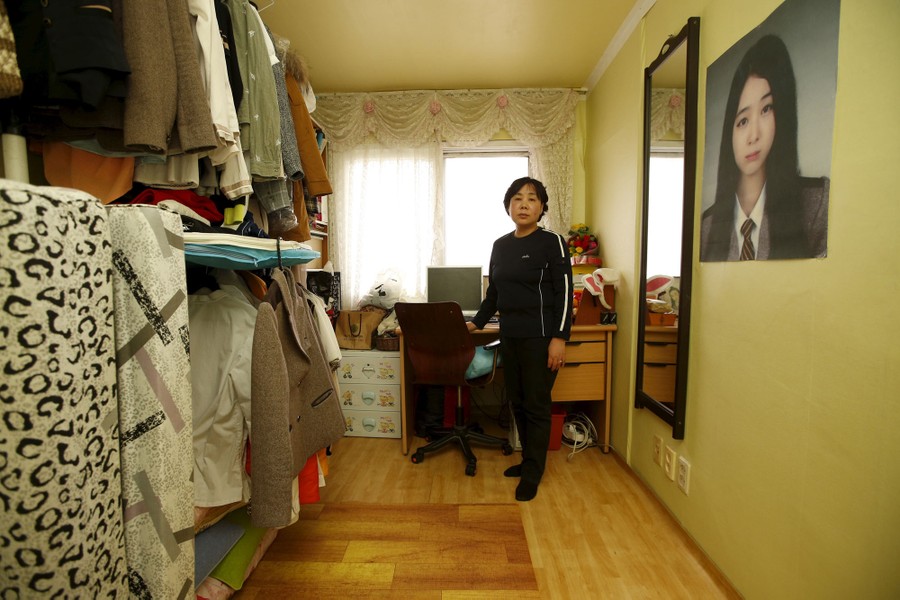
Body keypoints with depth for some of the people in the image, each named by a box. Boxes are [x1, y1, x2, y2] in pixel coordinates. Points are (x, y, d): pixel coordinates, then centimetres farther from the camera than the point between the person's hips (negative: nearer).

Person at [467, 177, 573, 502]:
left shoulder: (553, 243, -6)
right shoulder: (500, 245, 11)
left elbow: (564, 294, -10)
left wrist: (559, 338, -16)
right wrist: (476, 322, 10)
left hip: (540, 337, -6)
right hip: (509, 336, 6)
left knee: (536, 405, 3)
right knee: (517, 402, 15)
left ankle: (532, 474, 21)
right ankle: (528, 459, 34)